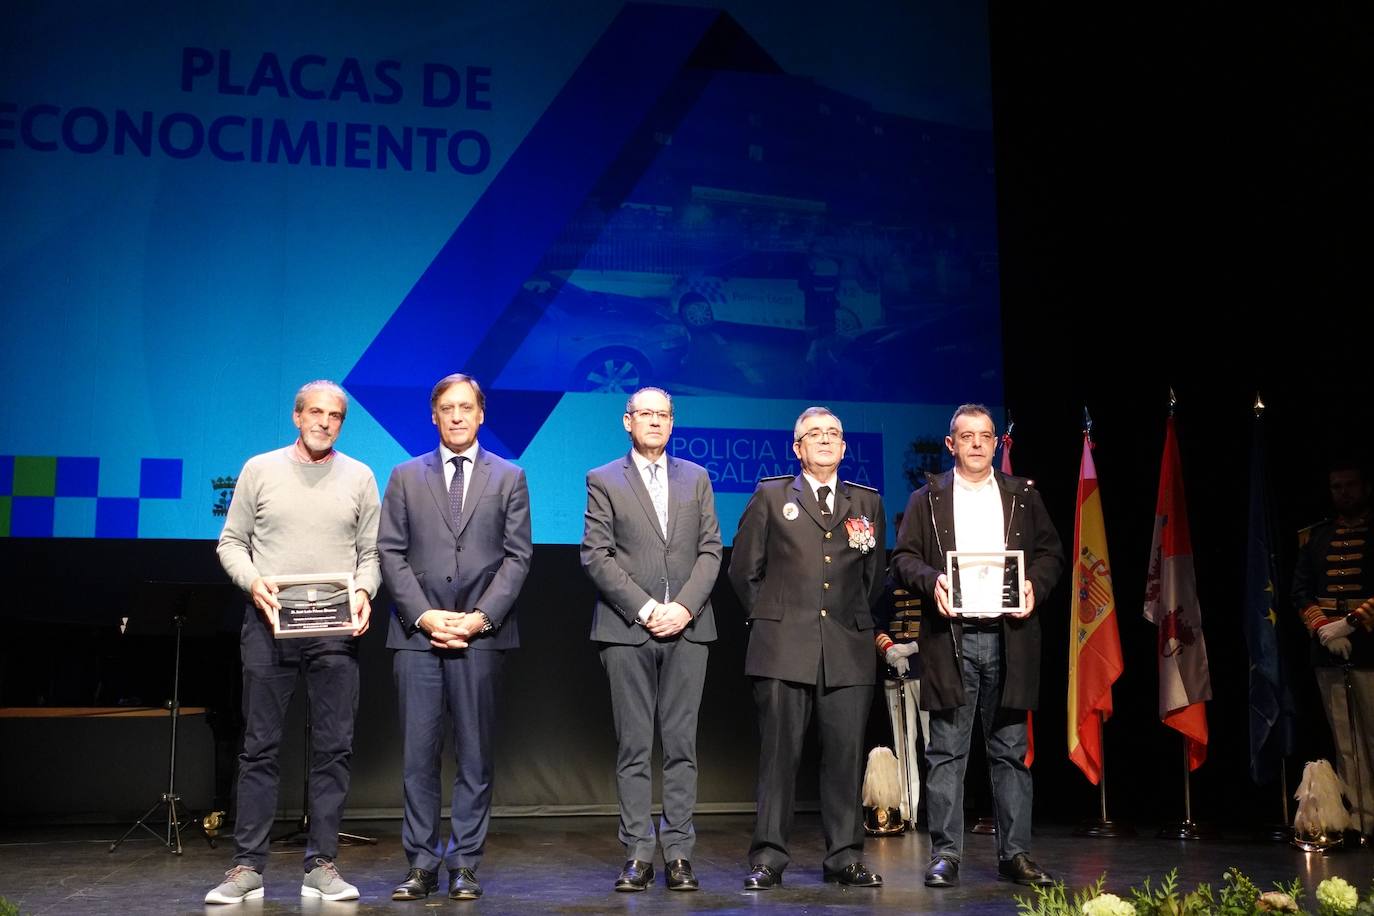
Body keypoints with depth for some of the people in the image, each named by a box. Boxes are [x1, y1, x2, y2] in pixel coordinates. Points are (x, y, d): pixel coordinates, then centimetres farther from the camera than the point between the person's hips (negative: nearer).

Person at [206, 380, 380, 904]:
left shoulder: (359, 478, 10)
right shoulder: (260, 469, 7)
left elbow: (371, 552, 9)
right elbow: (231, 542, 8)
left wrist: (363, 591, -9)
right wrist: (253, 581, -10)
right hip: (269, 624, -1)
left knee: (333, 748, 1)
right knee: (260, 748, 2)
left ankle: (321, 866, 9)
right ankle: (247, 867, 8)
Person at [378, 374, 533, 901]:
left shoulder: (508, 478, 10)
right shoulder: (406, 477, 12)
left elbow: (518, 556, 3)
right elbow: (390, 554, 6)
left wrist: (481, 616, -9)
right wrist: (424, 616, -7)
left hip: (482, 635, 0)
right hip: (417, 634, 1)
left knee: (475, 755, 3)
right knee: (418, 755, 1)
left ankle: (464, 865, 11)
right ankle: (422, 864, 9)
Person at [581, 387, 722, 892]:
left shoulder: (696, 479, 14)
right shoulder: (603, 481, 7)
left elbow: (710, 551, 8)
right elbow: (596, 556, -1)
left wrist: (684, 607, -7)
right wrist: (644, 609, -11)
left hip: (687, 626, 2)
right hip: (628, 629, -2)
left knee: (681, 746, 2)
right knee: (633, 748, 0)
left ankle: (678, 854, 7)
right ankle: (638, 855, 5)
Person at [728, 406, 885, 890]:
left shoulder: (867, 502, 13)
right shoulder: (770, 496, 7)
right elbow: (744, 569, 10)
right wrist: (769, 617, 9)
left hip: (847, 649, 2)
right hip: (784, 646, -2)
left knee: (846, 754, 3)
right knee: (779, 753, -1)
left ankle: (845, 857, 14)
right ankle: (768, 857, 6)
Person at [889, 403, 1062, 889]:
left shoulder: (1024, 496, 15)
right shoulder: (927, 498, 10)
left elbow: (1051, 552, 13)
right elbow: (904, 557, 5)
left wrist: (1034, 586, -6)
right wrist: (932, 581, -14)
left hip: (1009, 636, 2)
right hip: (950, 637, -1)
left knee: (1011, 751, 6)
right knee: (947, 752, 0)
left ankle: (1015, 853, 13)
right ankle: (945, 855, 5)